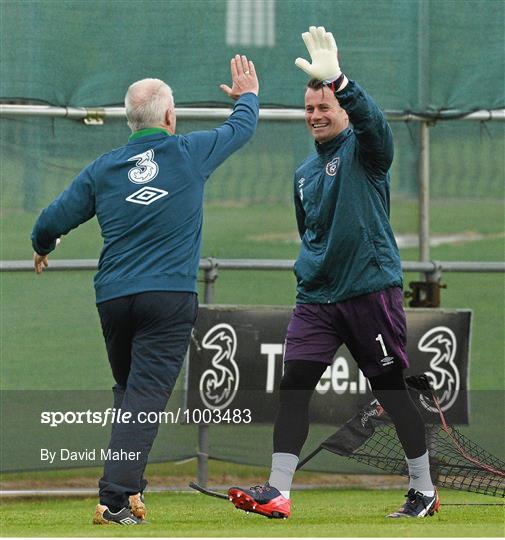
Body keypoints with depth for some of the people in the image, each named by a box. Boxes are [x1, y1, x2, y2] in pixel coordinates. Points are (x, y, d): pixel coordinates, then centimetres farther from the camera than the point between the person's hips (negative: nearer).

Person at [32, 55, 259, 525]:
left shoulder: (103, 169, 6)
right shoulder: (191, 153, 2)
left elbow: (51, 222, 8)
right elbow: (241, 129, 20)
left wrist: (42, 248, 32)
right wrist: (248, 95, 43)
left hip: (112, 297, 3)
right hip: (169, 297, -3)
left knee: (129, 393, 18)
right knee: (144, 397, -10)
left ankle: (127, 491, 15)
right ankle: (116, 499, -21)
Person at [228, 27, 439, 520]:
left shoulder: (363, 150, -4)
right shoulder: (304, 173, 15)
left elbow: (371, 120, -28)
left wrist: (335, 78, -42)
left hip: (371, 291, -6)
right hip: (317, 296, 6)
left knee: (392, 389, 2)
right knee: (293, 385, -7)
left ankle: (424, 489, 15)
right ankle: (278, 492, -9)